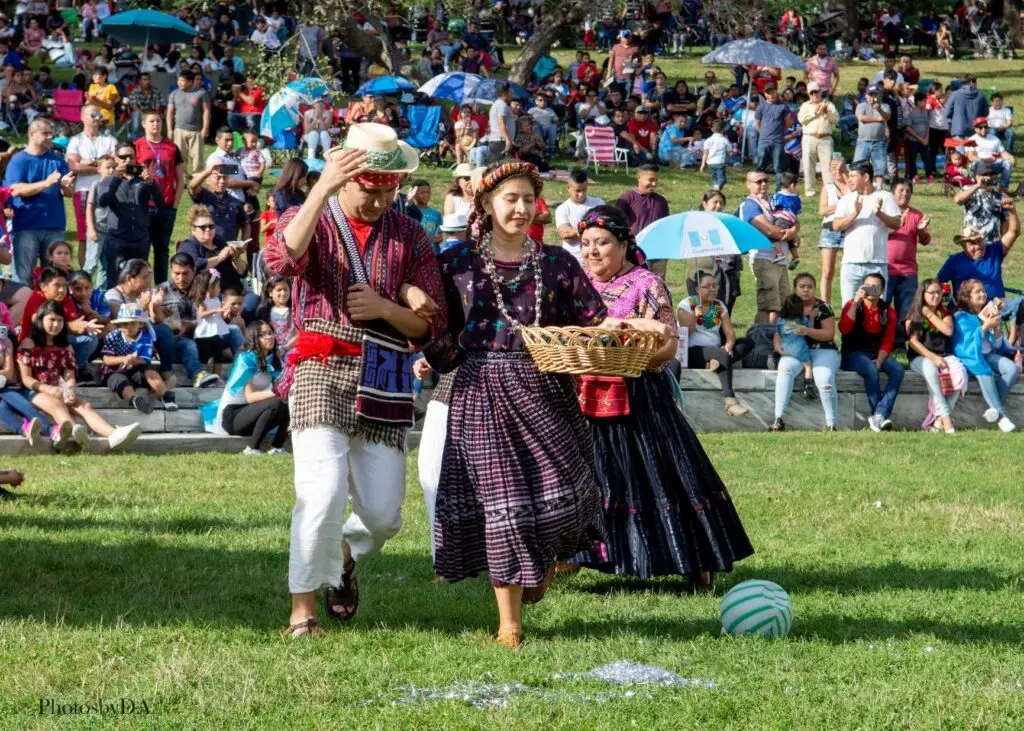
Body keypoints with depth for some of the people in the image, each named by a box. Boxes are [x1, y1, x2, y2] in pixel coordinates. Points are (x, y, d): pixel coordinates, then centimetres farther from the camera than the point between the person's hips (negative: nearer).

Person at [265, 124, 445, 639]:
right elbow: (281, 260, -21)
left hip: (384, 383, 3)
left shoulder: (409, 238, 10)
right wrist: (322, 190, -27)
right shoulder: (310, 219, 4)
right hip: (321, 370, -3)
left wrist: (385, 308, -11)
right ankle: (302, 610, -4)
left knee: (383, 513, 2)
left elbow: (431, 324, 9)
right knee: (324, 494, -19)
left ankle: (344, 554, 38)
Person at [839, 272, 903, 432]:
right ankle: (880, 416, -29)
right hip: (853, 354, -3)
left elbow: (887, 342, 3)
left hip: (878, 354, 3)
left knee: (897, 370, -26)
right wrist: (855, 303, -19)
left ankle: (879, 415, -36)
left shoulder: (888, 312, 8)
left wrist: (879, 361, -15)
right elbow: (844, 329, -15)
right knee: (871, 370, -35)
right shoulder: (852, 306, 3)